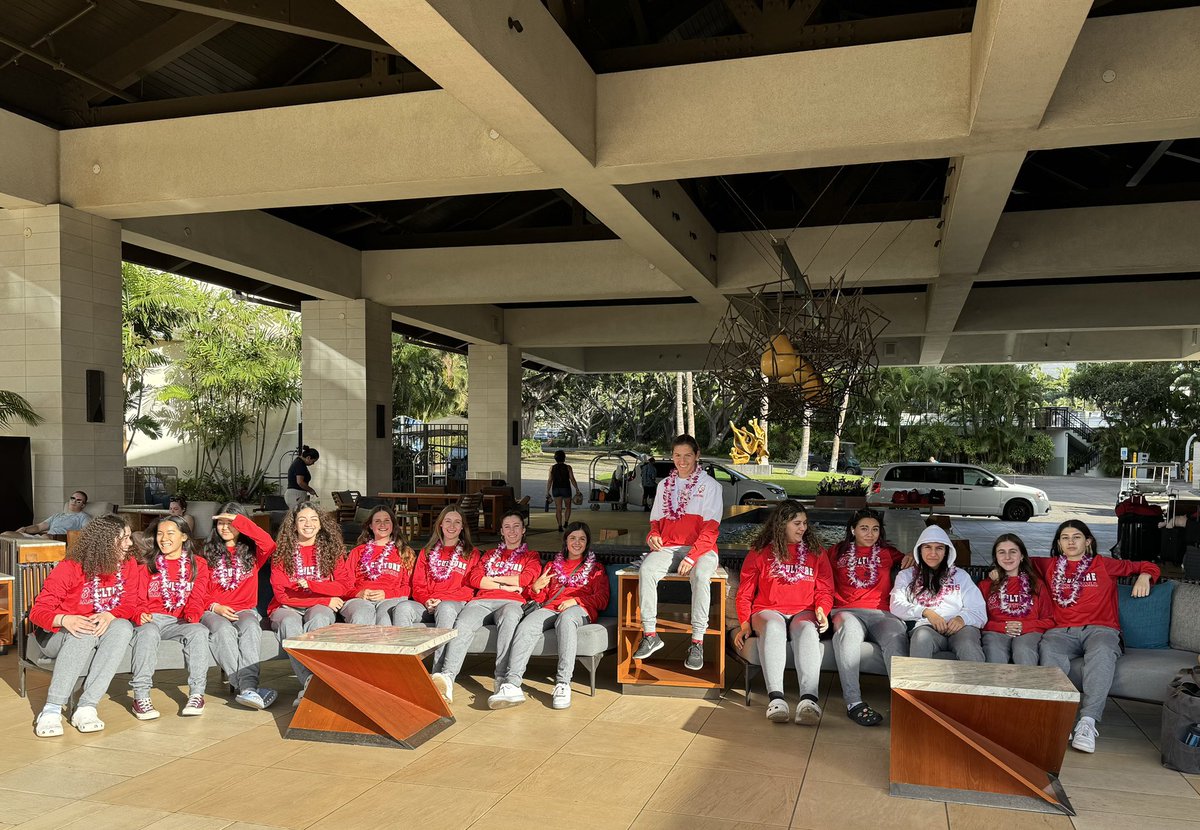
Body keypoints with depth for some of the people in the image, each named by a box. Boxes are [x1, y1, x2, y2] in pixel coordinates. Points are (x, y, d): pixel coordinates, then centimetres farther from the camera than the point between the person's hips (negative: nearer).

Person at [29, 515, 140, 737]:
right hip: (57, 636, -3)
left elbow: (129, 606, -4)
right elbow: (38, 611, -13)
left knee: (123, 627, -31)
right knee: (85, 633, -37)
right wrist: (65, 620, -36)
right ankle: (51, 710, -35)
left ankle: (86, 708, -36)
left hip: (104, 629, 3)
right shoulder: (69, 569, -13)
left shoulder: (128, 565, -1)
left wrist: (110, 615, -28)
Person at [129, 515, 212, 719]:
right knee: (147, 633, -36)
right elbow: (139, 598, 12)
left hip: (182, 621, -1)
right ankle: (140, 696, -37)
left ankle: (196, 694, -33)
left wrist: (193, 615, -19)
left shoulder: (198, 564, 15)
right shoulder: (148, 565, 20)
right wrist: (141, 615, -11)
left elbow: (198, 597, 3)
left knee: (199, 631, -34)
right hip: (153, 619, 1)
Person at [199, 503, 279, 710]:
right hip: (214, 611, 0)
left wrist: (240, 521, -6)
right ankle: (248, 687, -45)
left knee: (250, 628, -35)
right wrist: (215, 607, -9)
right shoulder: (208, 553, 17)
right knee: (224, 631, -35)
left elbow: (269, 544, -10)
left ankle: (248, 688, -49)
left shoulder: (251, 551, 15)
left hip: (245, 610, 0)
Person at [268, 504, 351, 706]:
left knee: (317, 620, -36)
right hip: (287, 608, 0)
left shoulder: (331, 549, 10)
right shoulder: (282, 551, 5)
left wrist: (310, 584, -13)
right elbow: (281, 594, -4)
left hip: (320, 608, 0)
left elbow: (344, 585, 2)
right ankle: (310, 681, -53)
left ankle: (307, 689, -49)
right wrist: (325, 598, -7)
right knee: (289, 623, -36)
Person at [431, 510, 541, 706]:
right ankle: (447, 677, -52)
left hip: (512, 602, -3)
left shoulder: (531, 556, 27)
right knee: (463, 623, -33)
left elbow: (525, 579, 4)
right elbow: (474, 578, 15)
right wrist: (506, 585, 3)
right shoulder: (490, 555, 35)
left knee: (509, 617, -41)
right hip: (482, 601, 3)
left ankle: (504, 681, -55)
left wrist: (491, 578, 9)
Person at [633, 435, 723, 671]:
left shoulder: (710, 485, 5)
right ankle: (650, 634, -22)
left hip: (700, 547, -3)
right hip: (667, 547, 3)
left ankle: (697, 643, -32)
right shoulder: (664, 485, 19)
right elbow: (656, 520, 24)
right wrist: (653, 535, -1)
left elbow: (710, 528, -4)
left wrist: (692, 557, -17)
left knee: (700, 576, -37)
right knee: (646, 571, -29)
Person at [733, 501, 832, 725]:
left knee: (807, 629, -36)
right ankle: (776, 698, -50)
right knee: (773, 627, -38)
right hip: (768, 611, -1)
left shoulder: (816, 553, 20)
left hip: (803, 612, 1)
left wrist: (822, 611, -6)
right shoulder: (759, 553, 14)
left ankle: (809, 699, -54)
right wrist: (745, 623, -3)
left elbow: (824, 590, 16)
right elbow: (745, 593, 12)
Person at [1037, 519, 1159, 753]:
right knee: (1048, 649, -36)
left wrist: (1144, 576, 6)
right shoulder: (1050, 566, 24)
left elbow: (1147, 566, 27)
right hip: (1062, 631, 1)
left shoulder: (1104, 565, 21)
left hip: (1100, 628, -1)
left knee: (1102, 652, -38)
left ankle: (1088, 721, -45)